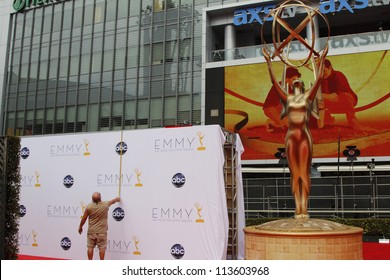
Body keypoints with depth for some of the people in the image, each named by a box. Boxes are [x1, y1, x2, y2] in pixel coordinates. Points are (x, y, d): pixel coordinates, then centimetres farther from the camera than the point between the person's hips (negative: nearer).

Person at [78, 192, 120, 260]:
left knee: (90, 247, 9)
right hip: (102, 231, -1)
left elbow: (84, 218, -1)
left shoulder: (89, 206, -8)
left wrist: (80, 227, 14)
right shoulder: (105, 205, -5)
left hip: (91, 231, 1)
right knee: (102, 248, 3)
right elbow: (112, 201, 17)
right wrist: (117, 199, 39)